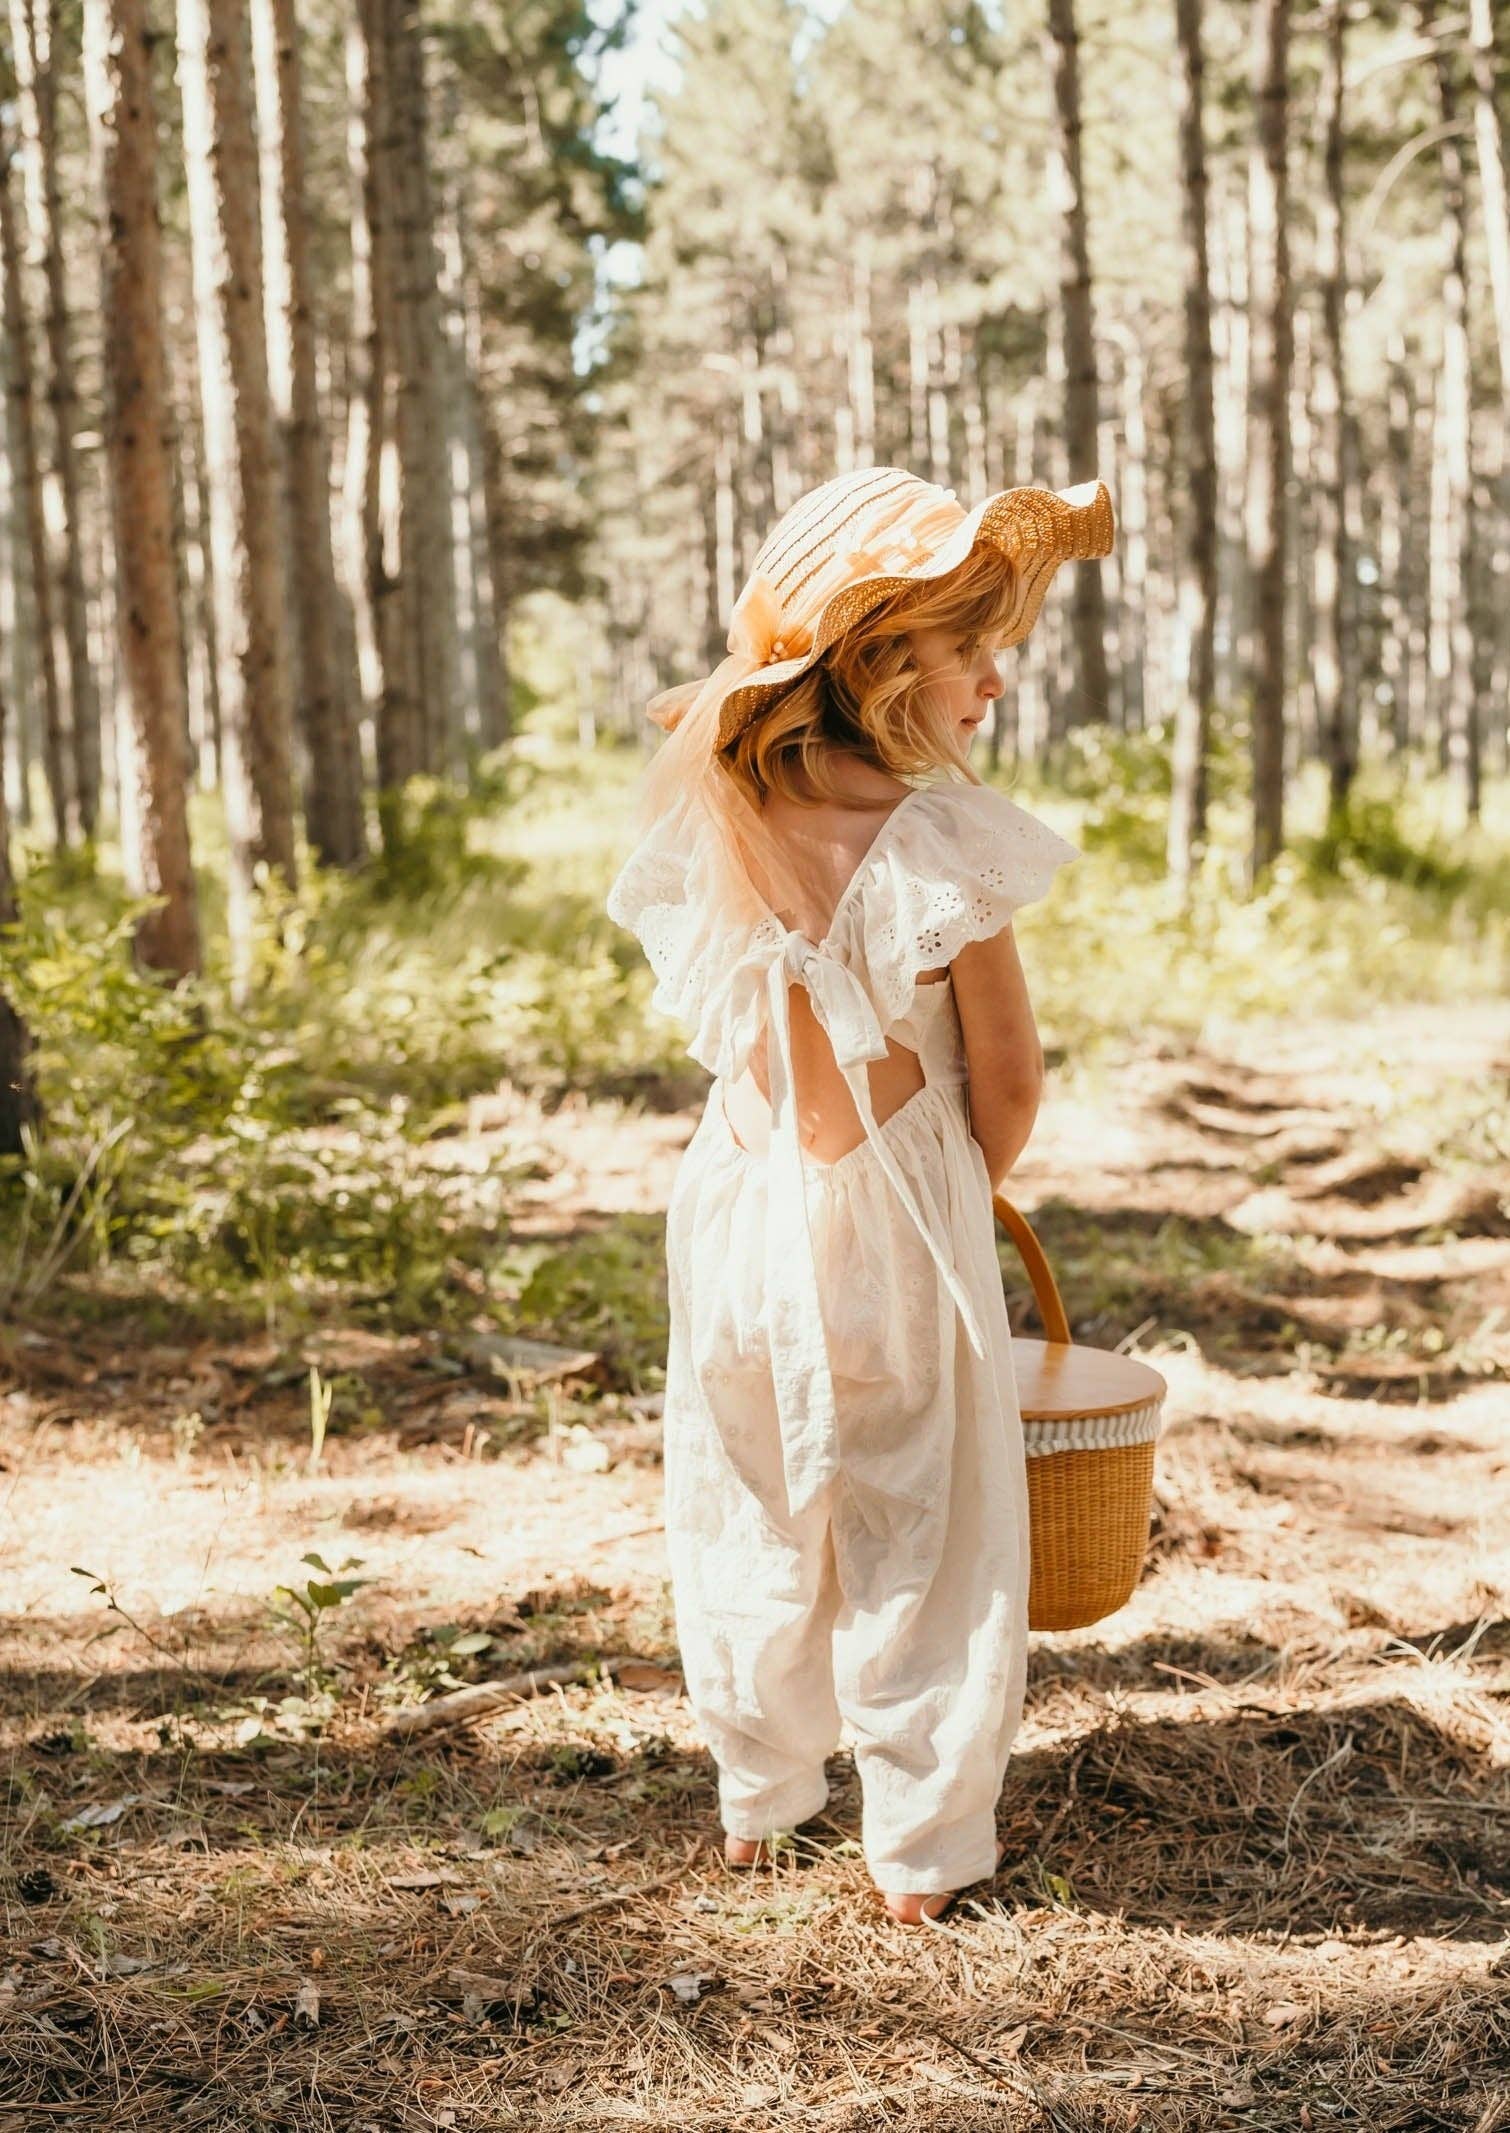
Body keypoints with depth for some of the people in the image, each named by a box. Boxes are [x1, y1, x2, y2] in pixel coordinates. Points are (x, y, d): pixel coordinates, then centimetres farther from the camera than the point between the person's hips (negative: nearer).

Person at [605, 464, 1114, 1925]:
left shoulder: (711, 819, -6)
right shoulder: (941, 845, -21)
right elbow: (1006, 1077, -10)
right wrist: (971, 1189, 9)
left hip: (743, 1192, 4)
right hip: (894, 1214, -4)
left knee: (754, 1515, 20)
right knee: (921, 1533, 11)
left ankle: (758, 1803, 35)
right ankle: (921, 1850, 20)